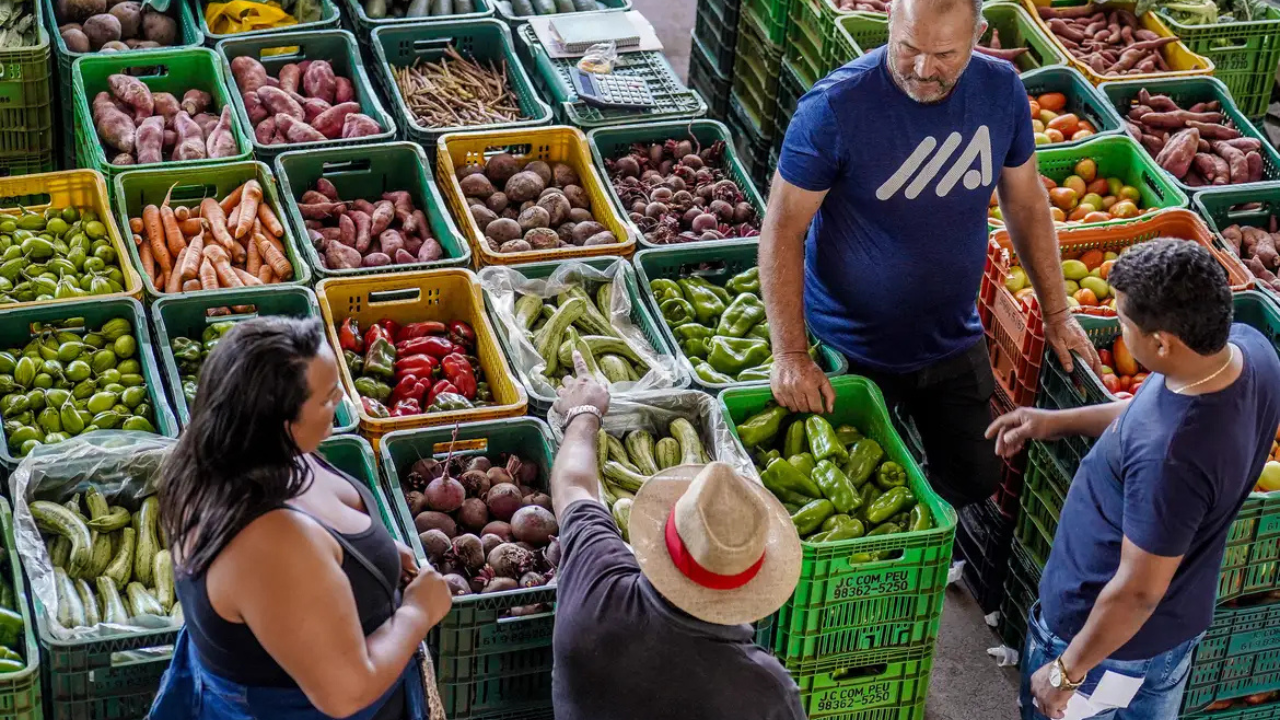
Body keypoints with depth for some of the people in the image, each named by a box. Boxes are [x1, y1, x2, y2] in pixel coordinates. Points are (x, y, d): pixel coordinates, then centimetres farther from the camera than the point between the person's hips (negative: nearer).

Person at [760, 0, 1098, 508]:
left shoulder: (1002, 90, -11)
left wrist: (1056, 314, 7)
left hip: (953, 345, 4)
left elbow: (1025, 202, 5)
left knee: (975, 483, 14)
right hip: (851, 348, -4)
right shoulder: (834, 107, -25)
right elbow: (783, 229, -19)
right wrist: (790, 355, -23)